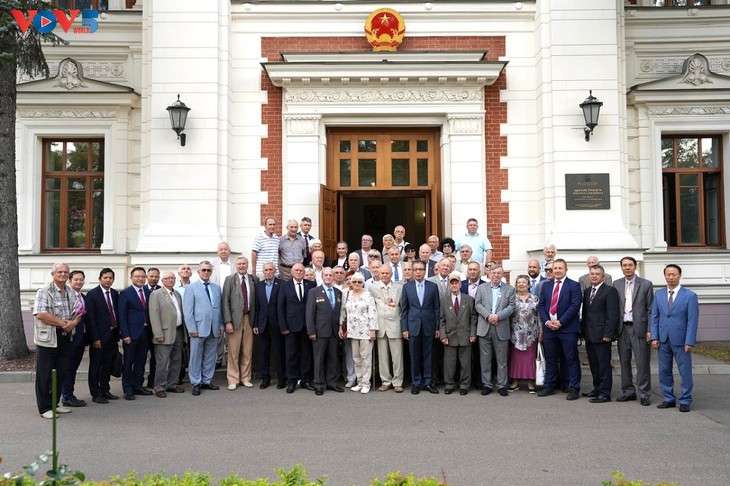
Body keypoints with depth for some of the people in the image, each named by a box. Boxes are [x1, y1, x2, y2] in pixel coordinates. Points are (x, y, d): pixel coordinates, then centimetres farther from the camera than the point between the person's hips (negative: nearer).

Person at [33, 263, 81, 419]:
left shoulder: (71, 292, 11)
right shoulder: (44, 291, -9)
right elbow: (40, 314, -19)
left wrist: (73, 323, -10)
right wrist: (61, 323, -16)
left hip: (65, 338, 6)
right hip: (47, 338, -6)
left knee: (60, 373, 12)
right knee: (44, 375, 2)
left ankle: (54, 404, 25)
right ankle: (44, 408, 11)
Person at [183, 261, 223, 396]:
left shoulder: (217, 288, 13)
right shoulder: (192, 288, 0)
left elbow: (219, 308, 13)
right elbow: (187, 310, -4)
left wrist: (221, 325, 6)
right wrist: (192, 328, -11)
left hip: (214, 329, 4)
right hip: (198, 328, -4)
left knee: (210, 357, 9)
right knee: (196, 357, 2)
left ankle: (207, 381, 19)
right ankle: (196, 383, 10)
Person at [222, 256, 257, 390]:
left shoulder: (253, 280, 7)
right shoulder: (230, 279, 0)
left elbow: (255, 302, 8)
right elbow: (225, 302, -3)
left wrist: (255, 321, 4)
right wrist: (228, 321, -10)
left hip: (249, 319, 3)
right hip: (235, 319, -2)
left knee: (248, 351, 7)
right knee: (233, 351, 1)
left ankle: (245, 378, 18)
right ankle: (233, 380, 10)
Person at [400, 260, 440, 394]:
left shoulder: (433, 286, 2)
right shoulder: (407, 287, 3)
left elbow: (436, 308, 3)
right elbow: (404, 309, 3)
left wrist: (437, 327, 0)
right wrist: (404, 328, -2)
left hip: (428, 326, 0)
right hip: (413, 326, 0)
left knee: (427, 355, 6)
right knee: (415, 356, 6)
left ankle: (427, 382, 15)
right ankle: (416, 383, 15)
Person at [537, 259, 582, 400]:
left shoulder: (574, 285, -1)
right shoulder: (546, 285, 13)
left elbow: (575, 306, -10)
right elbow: (540, 305, 9)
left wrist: (560, 322, -15)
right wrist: (547, 321, -6)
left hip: (567, 328, -4)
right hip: (549, 327, 4)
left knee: (571, 359, 0)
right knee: (550, 359, 11)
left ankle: (574, 388, 6)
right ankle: (549, 386, 19)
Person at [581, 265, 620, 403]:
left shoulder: (610, 291, -7)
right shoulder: (587, 291, 16)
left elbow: (613, 315, -12)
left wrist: (608, 334, -17)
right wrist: (583, 331, 12)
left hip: (602, 335, -7)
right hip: (589, 335, 7)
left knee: (604, 365, -2)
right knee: (594, 364, 14)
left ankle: (605, 393, 3)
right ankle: (597, 388, 24)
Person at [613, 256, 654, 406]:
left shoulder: (646, 284, 0)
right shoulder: (616, 284, 9)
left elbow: (650, 309, -2)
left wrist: (649, 330, -8)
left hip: (639, 328, -3)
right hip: (623, 328, 4)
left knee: (642, 363, -2)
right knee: (624, 362, 10)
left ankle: (644, 394, 8)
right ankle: (628, 391, 21)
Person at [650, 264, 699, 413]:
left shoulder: (690, 295, -4)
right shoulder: (658, 294, 7)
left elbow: (692, 320, -7)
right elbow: (654, 317, 7)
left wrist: (689, 341, -12)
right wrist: (654, 337, -1)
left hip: (681, 340, -3)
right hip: (663, 339, 4)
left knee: (685, 371, 3)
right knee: (664, 371, 9)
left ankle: (685, 401, 14)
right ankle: (668, 399, 20)